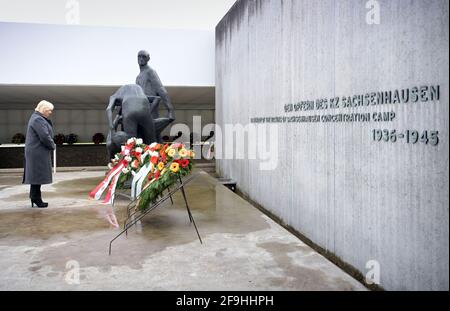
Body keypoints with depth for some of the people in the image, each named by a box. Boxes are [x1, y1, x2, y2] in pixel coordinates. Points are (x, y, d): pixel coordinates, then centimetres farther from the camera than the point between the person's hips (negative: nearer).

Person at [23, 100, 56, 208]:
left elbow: (47, 133, 20)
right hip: (38, 153, -11)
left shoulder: (38, 118, 18)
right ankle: (36, 199, 0)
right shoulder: (38, 120, -17)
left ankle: (34, 197, 22)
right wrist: (52, 145, -9)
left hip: (35, 152, 11)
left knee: (35, 175, 14)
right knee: (38, 175, -6)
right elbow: (45, 137, -22)